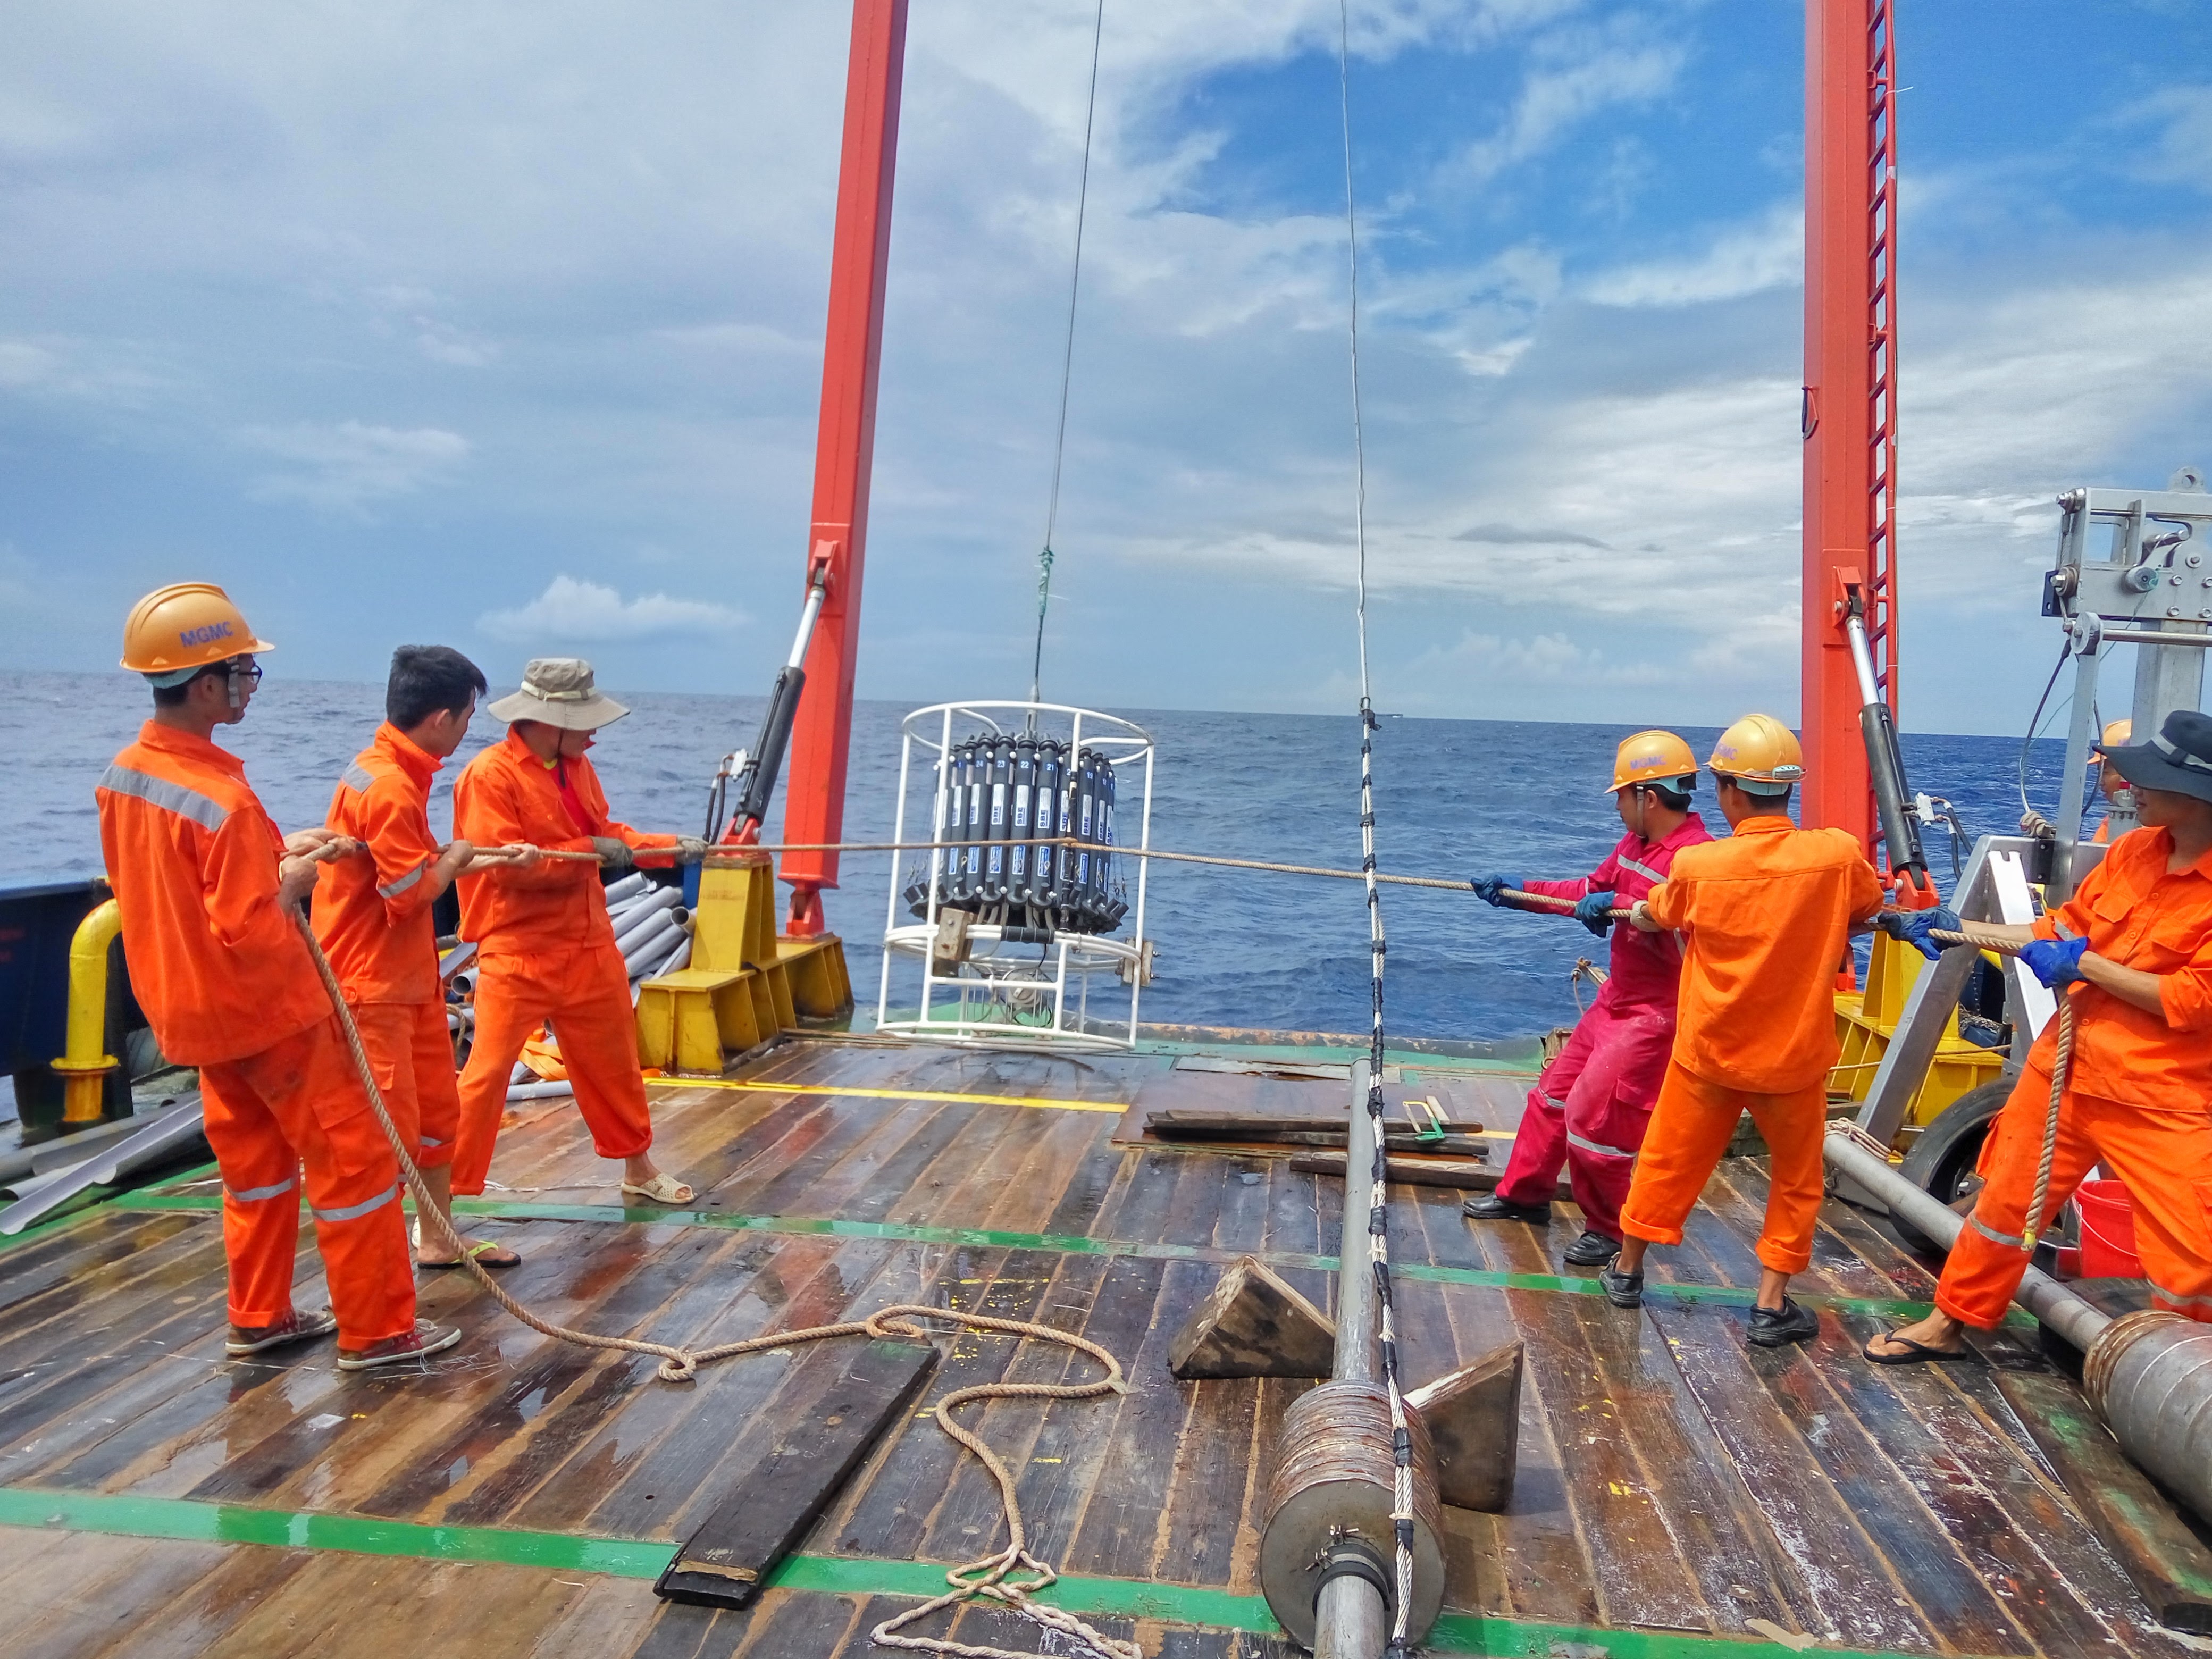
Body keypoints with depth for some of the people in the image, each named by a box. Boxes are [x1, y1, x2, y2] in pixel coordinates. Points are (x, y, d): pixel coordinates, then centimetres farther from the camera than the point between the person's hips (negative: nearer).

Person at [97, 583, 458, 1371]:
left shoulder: (124, 775, -1)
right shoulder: (224, 799, -29)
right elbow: (254, 937, -27)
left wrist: (272, 849, 6)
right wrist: (291, 881, -10)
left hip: (191, 1009, 9)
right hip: (265, 1010, -9)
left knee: (253, 1160, 21)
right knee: (353, 1158, 3)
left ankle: (259, 1317, 32)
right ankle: (377, 1330, 11)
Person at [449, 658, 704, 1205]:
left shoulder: (578, 767, 5)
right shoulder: (489, 775, -17)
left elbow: (606, 833, 16)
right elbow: (509, 864, -23)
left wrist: (672, 847, 5)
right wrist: (590, 850, -20)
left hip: (590, 947, 7)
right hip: (518, 955, -7)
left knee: (614, 1062, 20)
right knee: (486, 1074, -6)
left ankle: (638, 1167, 39)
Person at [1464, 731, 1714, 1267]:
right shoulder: (1636, 843, 5)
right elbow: (1589, 891, 18)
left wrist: (1622, 905, -29)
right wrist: (1521, 890, 15)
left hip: (1654, 1016, -9)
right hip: (1615, 1001, 10)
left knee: (1593, 1115, -7)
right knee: (1555, 1093, 17)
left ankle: (1608, 1231, 13)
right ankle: (1524, 1194, 33)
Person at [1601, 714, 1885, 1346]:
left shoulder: (1697, 866, -16)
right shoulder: (1840, 854, -16)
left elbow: (1652, 917, 5)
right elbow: (1871, 908, 7)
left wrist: (1630, 913, 28)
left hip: (1707, 1051, 1)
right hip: (1794, 1055, 0)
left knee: (1668, 1161, 17)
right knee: (1796, 1180, 17)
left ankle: (1627, 1270, 33)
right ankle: (1772, 1305, 18)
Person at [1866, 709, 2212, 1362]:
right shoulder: (2133, 849, 1)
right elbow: (2066, 928, 11)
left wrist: (2083, 966, -18)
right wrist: (1958, 930, 5)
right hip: (2066, 1068, 6)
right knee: (2005, 1203, 17)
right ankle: (1949, 1324, 33)